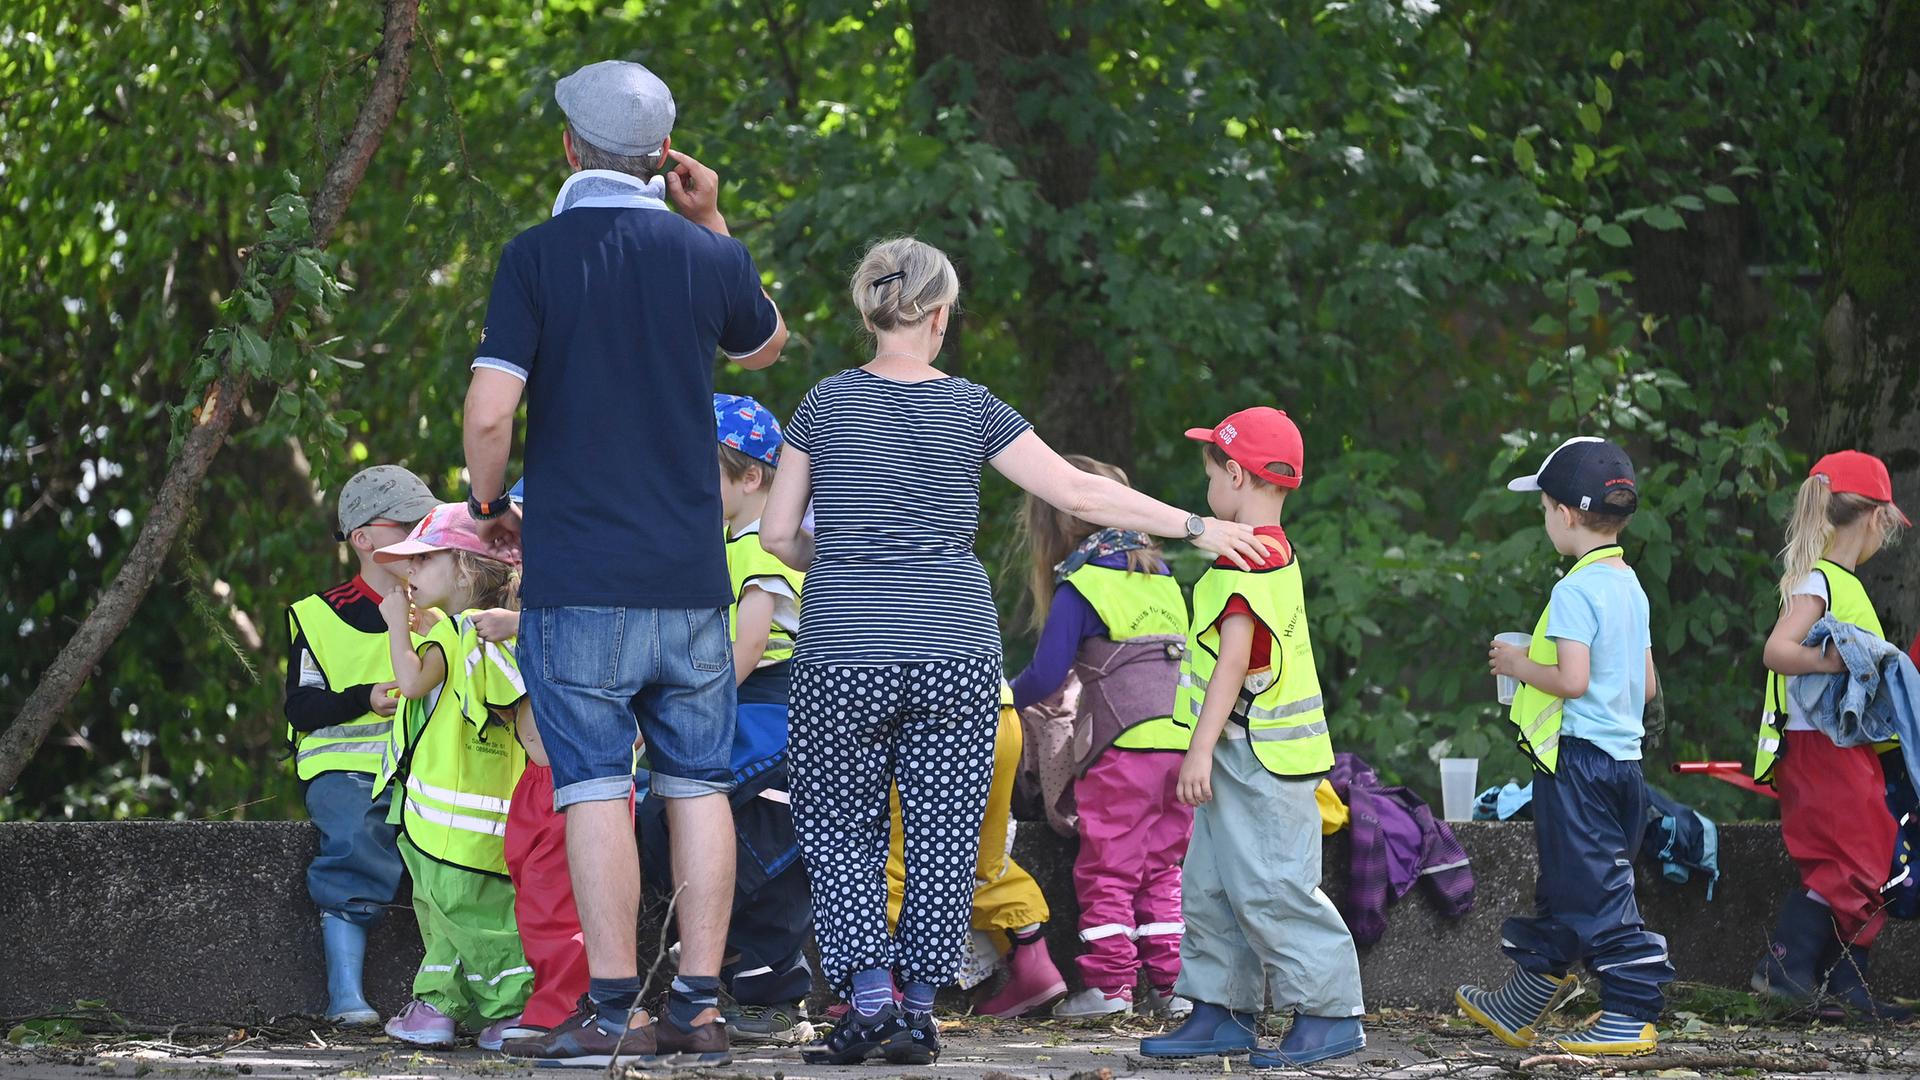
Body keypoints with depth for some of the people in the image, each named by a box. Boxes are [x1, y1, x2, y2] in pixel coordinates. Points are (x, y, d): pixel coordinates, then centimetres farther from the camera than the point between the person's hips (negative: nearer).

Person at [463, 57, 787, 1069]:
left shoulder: (537, 256, -7)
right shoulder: (706, 256, 4)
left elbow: (490, 412, -14)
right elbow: (763, 344, 27)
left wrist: (489, 505, 4)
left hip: (577, 576, -3)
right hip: (690, 576, 3)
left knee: (597, 790, -3)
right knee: (698, 785, 8)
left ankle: (613, 1011, -5)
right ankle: (698, 1007, 7)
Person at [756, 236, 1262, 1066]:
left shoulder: (827, 404, 2)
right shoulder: (972, 408, 2)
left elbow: (777, 533, 4)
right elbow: (1078, 493, 1)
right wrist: (1195, 526, 6)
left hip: (843, 655, -1)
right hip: (955, 654, 1)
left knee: (840, 827, 8)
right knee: (942, 833, 7)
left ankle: (869, 998, -7)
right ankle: (918, 1011, 4)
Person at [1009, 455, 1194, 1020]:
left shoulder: (1079, 586, -3)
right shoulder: (1162, 575, 16)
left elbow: (1045, 675, -7)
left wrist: (1006, 697, 13)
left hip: (1123, 743, -6)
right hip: (1183, 738, 6)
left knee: (1108, 868, 1)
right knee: (1164, 867, 13)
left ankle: (1108, 984, -2)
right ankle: (1172, 982, 10)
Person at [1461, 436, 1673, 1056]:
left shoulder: (1575, 591, -16)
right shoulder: (1631, 587, 12)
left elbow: (1572, 679, -24)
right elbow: (1647, 685, 16)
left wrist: (1520, 665, -7)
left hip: (1578, 759, -10)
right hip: (1623, 757, 10)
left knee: (1597, 894, -6)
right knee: (1565, 891, 16)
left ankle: (1632, 1018, -7)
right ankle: (1518, 1010, 27)